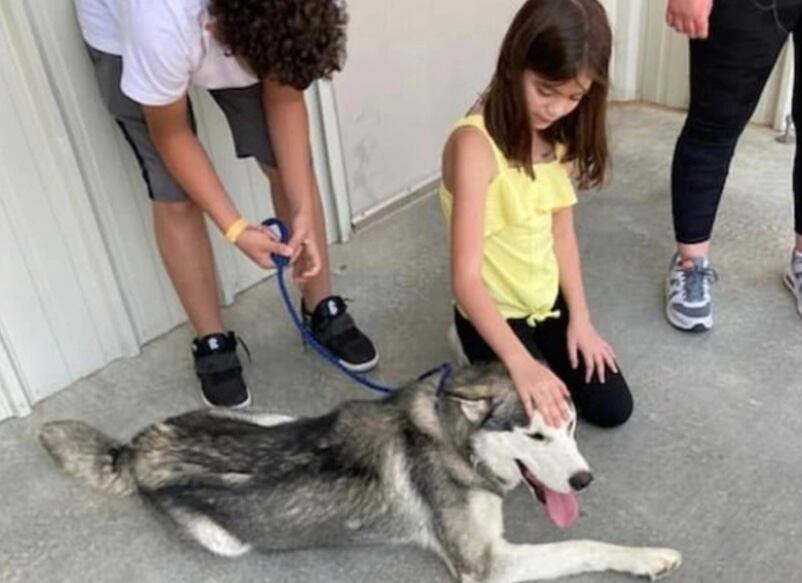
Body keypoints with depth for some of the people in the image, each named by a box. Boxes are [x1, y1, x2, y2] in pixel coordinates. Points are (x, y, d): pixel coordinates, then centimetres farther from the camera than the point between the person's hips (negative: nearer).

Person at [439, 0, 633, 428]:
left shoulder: (559, 136, -4)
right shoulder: (476, 144, -28)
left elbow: (561, 232, 4)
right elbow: (466, 277, -32)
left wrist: (580, 318, -1)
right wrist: (520, 363, -39)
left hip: (549, 300, 7)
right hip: (494, 312, -7)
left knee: (613, 409, 9)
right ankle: (481, 353, 15)